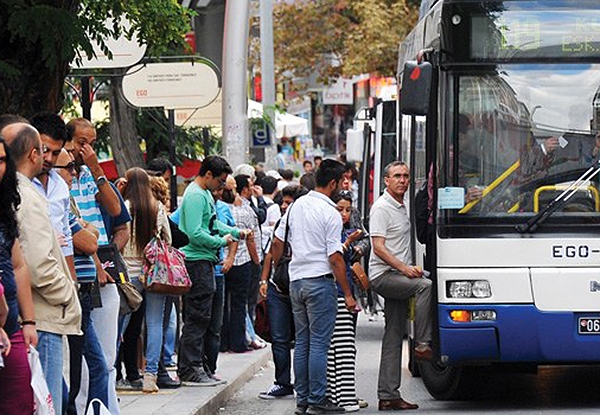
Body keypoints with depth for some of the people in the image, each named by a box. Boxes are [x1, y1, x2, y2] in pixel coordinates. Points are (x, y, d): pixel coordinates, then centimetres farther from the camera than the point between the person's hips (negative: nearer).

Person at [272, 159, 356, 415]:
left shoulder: (296, 206, 9)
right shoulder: (330, 213, -12)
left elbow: (277, 242, 15)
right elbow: (335, 258, -15)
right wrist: (347, 294, -10)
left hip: (296, 280, 7)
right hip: (320, 281, -7)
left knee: (302, 343, 12)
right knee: (319, 343, -4)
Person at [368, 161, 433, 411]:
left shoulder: (402, 207, 18)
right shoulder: (382, 208, -10)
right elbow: (378, 248, -17)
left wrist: (408, 268, 18)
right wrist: (404, 268, -23)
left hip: (397, 277, 9)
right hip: (383, 275, -9)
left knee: (394, 338, 6)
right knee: (426, 285, -31)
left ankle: (388, 395, 7)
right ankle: (423, 344, -26)